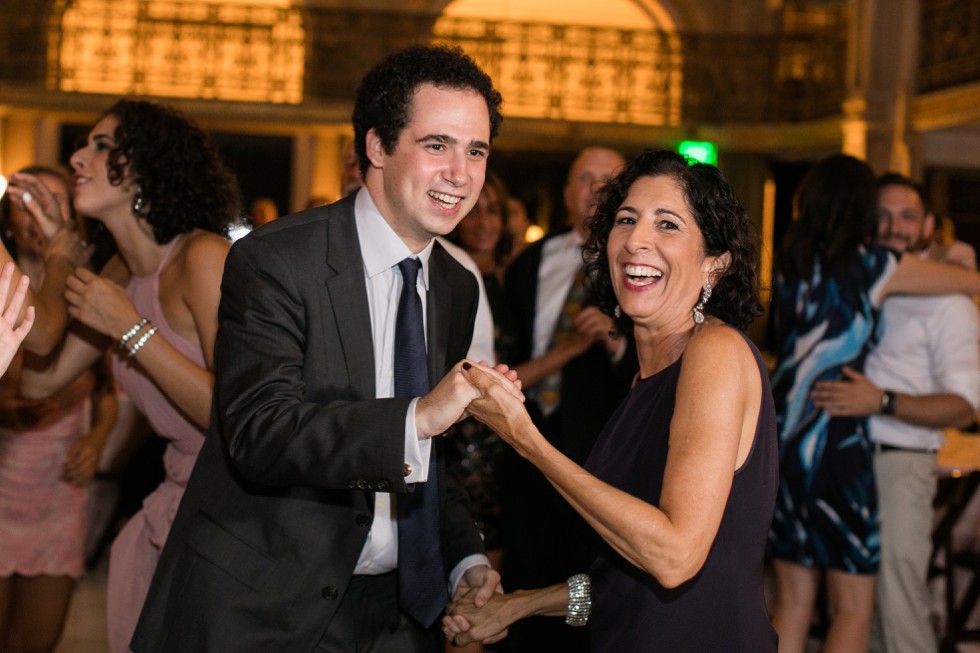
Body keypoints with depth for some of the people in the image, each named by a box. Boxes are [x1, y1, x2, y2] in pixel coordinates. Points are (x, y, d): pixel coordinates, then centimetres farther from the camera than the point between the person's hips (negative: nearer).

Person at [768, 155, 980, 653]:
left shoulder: (791, 262, 8)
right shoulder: (871, 266, -7)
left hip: (781, 440, 6)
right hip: (836, 441, -6)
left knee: (792, 601, 13)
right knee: (853, 608, 2)